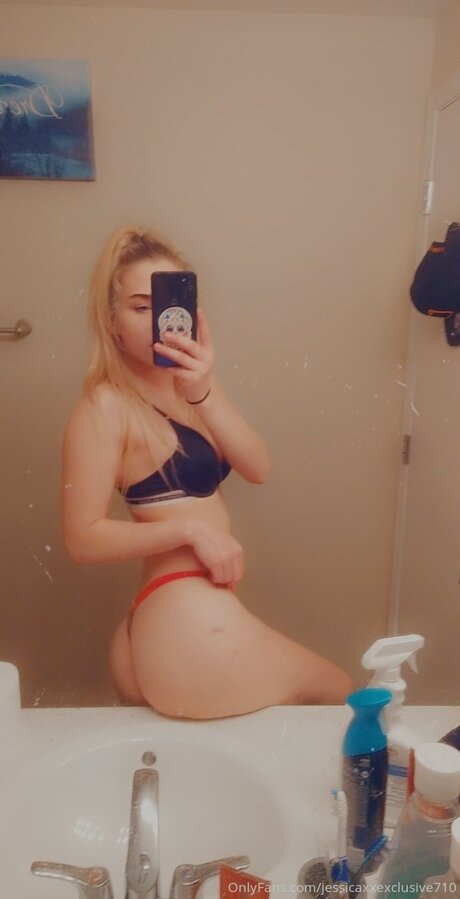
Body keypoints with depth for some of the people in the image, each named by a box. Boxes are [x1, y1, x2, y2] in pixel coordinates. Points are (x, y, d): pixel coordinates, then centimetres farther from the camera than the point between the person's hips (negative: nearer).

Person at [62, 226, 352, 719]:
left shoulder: (187, 382, 10)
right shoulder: (106, 406, -13)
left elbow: (258, 469, -4)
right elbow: (82, 538, -15)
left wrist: (203, 395, -18)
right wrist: (192, 528, -21)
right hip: (190, 625, -7)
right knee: (340, 694, 14)